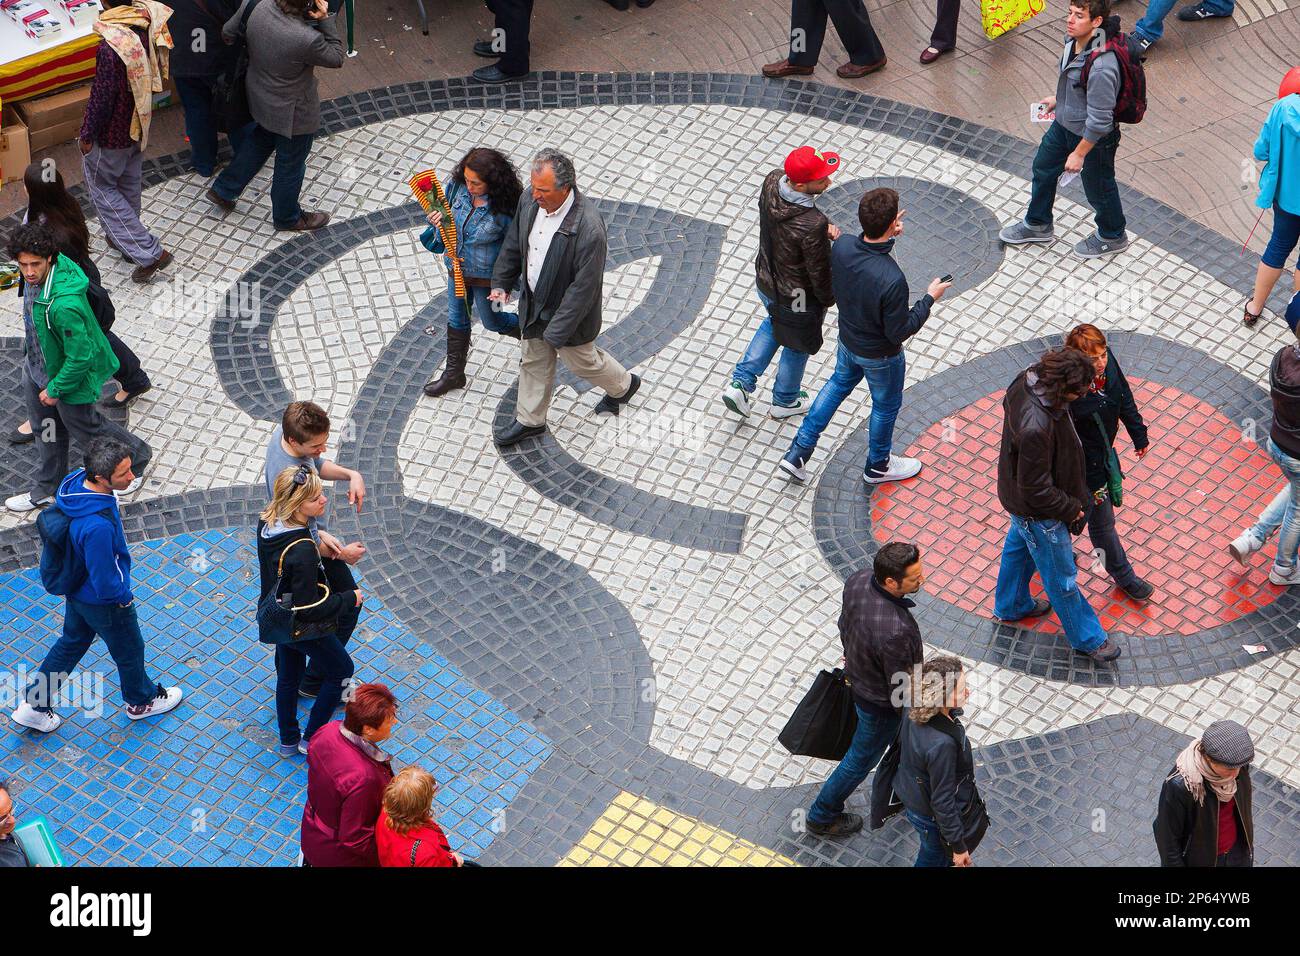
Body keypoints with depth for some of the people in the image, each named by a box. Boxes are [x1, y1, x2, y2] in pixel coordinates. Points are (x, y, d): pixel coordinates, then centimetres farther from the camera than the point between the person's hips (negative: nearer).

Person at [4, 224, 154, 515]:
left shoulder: (64, 305, -44)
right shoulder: (36, 275, -17)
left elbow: (80, 357, -33)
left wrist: (55, 389, -19)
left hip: (69, 374, -8)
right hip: (36, 365, 8)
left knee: (85, 427, 19)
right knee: (46, 427, 26)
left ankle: (137, 458, 47)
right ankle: (47, 489, 49)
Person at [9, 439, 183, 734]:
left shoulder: (74, 482, -18)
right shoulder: (98, 526, -44)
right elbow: (106, 584, -34)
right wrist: (125, 596, -10)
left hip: (76, 589, 8)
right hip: (104, 601, -7)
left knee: (72, 642, 30)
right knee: (129, 651, 22)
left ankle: (34, 705, 43)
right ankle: (142, 701, 50)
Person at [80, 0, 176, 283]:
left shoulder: (111, 47, -36)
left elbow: (101, 98, -25)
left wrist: (87, 135, -10)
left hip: (112, 134, -8)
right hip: (139, 122, 8)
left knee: (101, 186, 13)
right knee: (129, 183, 26)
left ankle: (149, 252, 10)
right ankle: (125, 239, 47)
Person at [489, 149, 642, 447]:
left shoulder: (589, 229, -38)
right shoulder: (529, 202, -17)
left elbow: (584, 287, -30)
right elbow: (514, 244, 4)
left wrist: (557, 330, -25)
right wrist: (501, 283, 1)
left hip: (569, 311, -6)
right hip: (533, 303, 6)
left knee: (582, 361, 22)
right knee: (533, 362, 24)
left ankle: (623, 385, 52)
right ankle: (529, 420, 46)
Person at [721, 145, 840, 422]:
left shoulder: (772, 181, -21)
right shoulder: (812, 225, -41)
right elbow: (820, 272, -24)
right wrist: (829, 298, -4)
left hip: (766, 282, 6)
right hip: (799, 298, -6)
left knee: (774, 324, 36)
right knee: (797, 344, 24)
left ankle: (741, 382, 34)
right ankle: (785, 401, 49)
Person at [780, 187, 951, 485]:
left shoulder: (841, 246, -24)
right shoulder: (892, 280, -42)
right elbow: (899, 332, -28)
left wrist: (886, 234, -5)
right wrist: (929, 298, -15)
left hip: (847, 339, 6)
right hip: (880, 355, -5)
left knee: (840, 383, 33)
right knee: (886, 405, 23)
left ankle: (798, 452, 37)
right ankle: (878, 465, 49)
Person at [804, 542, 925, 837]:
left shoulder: (857, 580, -23)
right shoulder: (895, 631, -45)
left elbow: (845, 624, 0)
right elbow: (902, 689, -29)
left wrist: (851, 654, 19)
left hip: (858, 676, 7)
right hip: (881, 704, -7)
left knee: (902, 742, 33)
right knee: (861, 759, 20)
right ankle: (822, 817, 43)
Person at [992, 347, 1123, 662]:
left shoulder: (1028, 379, -19)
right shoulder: (1036, 428, -45)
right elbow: (1038, 490, -32)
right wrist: (1071, 508, -14)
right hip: (1038, 511, -9)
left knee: (1019, 546, 33)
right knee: (1061, 578, 14)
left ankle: (1011, 605, 59)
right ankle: (1087, 639, 34)